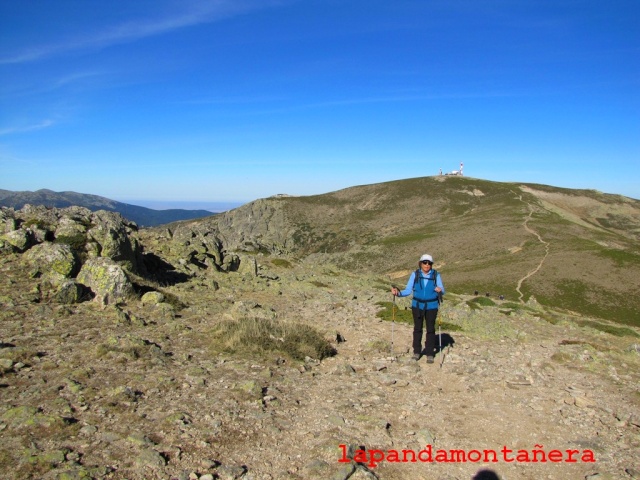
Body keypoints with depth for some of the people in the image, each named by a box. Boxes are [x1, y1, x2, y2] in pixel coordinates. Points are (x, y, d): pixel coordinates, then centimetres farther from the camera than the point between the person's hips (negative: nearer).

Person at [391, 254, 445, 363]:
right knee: (417, 328, 10)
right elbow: (408, 290, -5)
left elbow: (442, 291, -9)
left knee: (430, 329, 4)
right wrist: (398, 293, -22)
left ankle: (430, 353, 15)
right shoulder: (415, 274, -4)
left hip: (431, 306, -1)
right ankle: (417, 351, 23)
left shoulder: (436, 275, -5)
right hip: (417, 305, 1)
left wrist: (440, 290, -32)